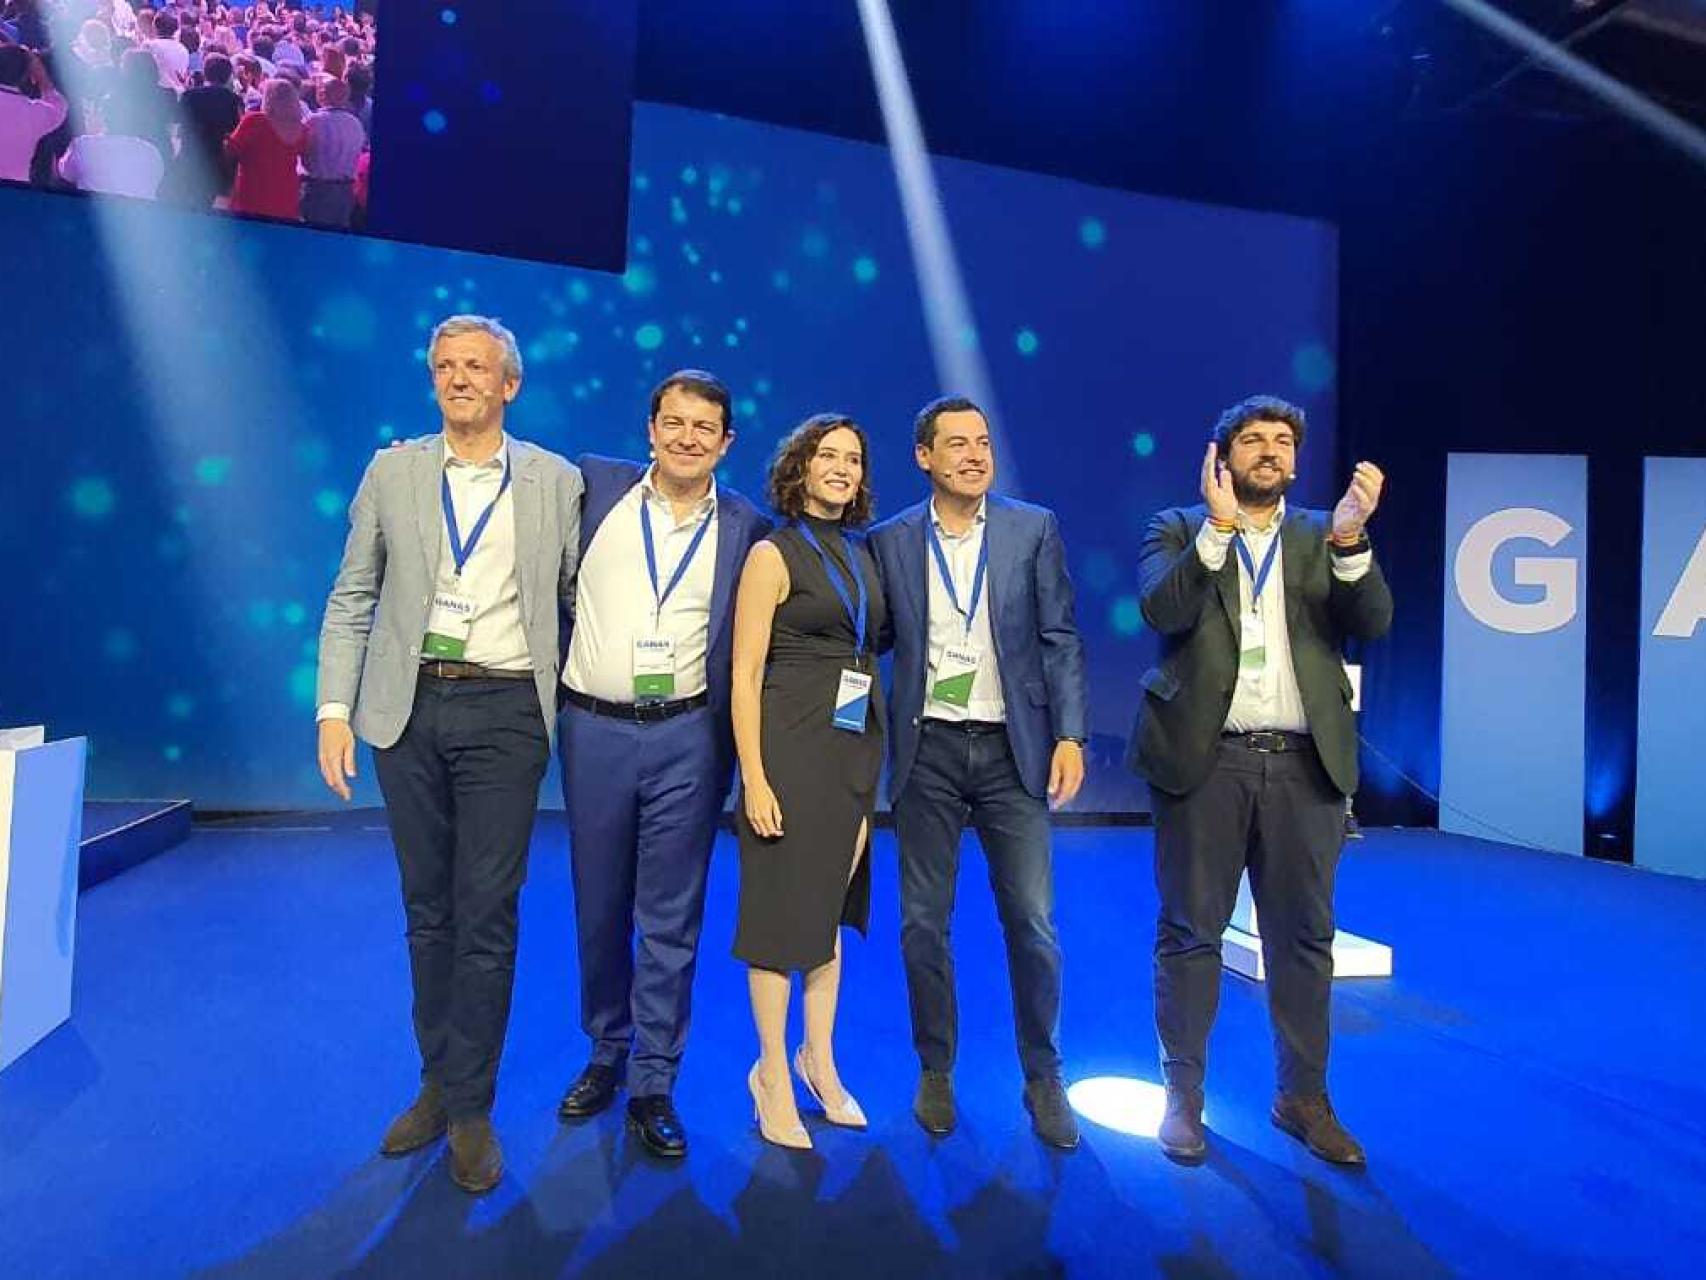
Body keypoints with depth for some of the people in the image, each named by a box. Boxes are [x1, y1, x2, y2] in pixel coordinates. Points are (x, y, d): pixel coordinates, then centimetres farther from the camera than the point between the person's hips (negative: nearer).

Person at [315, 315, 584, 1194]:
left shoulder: (557, 482, 3)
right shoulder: (392, 471, 7)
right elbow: (351, 599, 8)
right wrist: (335, 708, 0)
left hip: (504, 712, -2)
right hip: (409, 708, 2)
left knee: (486, 917, 1)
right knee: (427, 912, 13)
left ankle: (471, 1108, 18)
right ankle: (438, 1082, 31)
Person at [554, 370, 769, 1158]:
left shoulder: (746, 529, 1)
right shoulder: (596, 487, 1)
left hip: (687, 738, -1)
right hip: (595, 730, 1)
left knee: (671, 918, 6)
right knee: (599, 908, 15)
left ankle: (654, 1085, 21)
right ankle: (606, 1053, 36)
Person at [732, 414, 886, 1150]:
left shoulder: (862, 555, 11)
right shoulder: (773, 554, -6)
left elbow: (870, 655, 12)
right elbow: (744, 676, -11)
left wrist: (878, 757, 6)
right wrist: (754, 779, -16)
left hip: (855, 749, 6)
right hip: (791, 746, -6)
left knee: (831, 900, 15)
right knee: (783, 903, 4)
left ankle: (818, 1059, 32)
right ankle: (772, 1070, 23)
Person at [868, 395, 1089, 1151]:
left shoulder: (1034, 529, 2)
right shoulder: (891, 540, 3)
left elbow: (1061, 639, 1)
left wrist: (1070, 734, -7)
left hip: (1012, 748, 0)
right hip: (927, 750, 1)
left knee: (1033, 921, 3)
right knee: (923, 921, 7)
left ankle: (1043, 1079, 24)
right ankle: (935, 1071, 27)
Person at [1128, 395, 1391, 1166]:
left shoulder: (1323, 537, 10)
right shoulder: (1180, 530, 4)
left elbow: (1372, 624, -4)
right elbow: (1161, 611, -14)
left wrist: (1349, 538, -20)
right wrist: (1219, 528, -22)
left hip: (1304, 763, 3)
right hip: (1206, 758, -2)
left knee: (1304, 936, 12)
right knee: (1191, 933, 6)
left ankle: (1303, 1097, 28)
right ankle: (1183, 1095, 21)